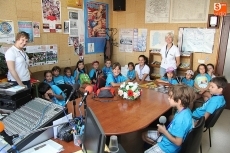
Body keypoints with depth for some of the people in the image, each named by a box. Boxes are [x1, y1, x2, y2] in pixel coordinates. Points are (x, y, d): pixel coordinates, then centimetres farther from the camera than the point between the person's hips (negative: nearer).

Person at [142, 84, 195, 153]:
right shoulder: (185, 110, -8)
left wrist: (164, 131, -17)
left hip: (169, 147, -8)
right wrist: (164, 129, -5)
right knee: (145, 135, 13)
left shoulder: (181, 119, -36)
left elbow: (178, 142, -28)